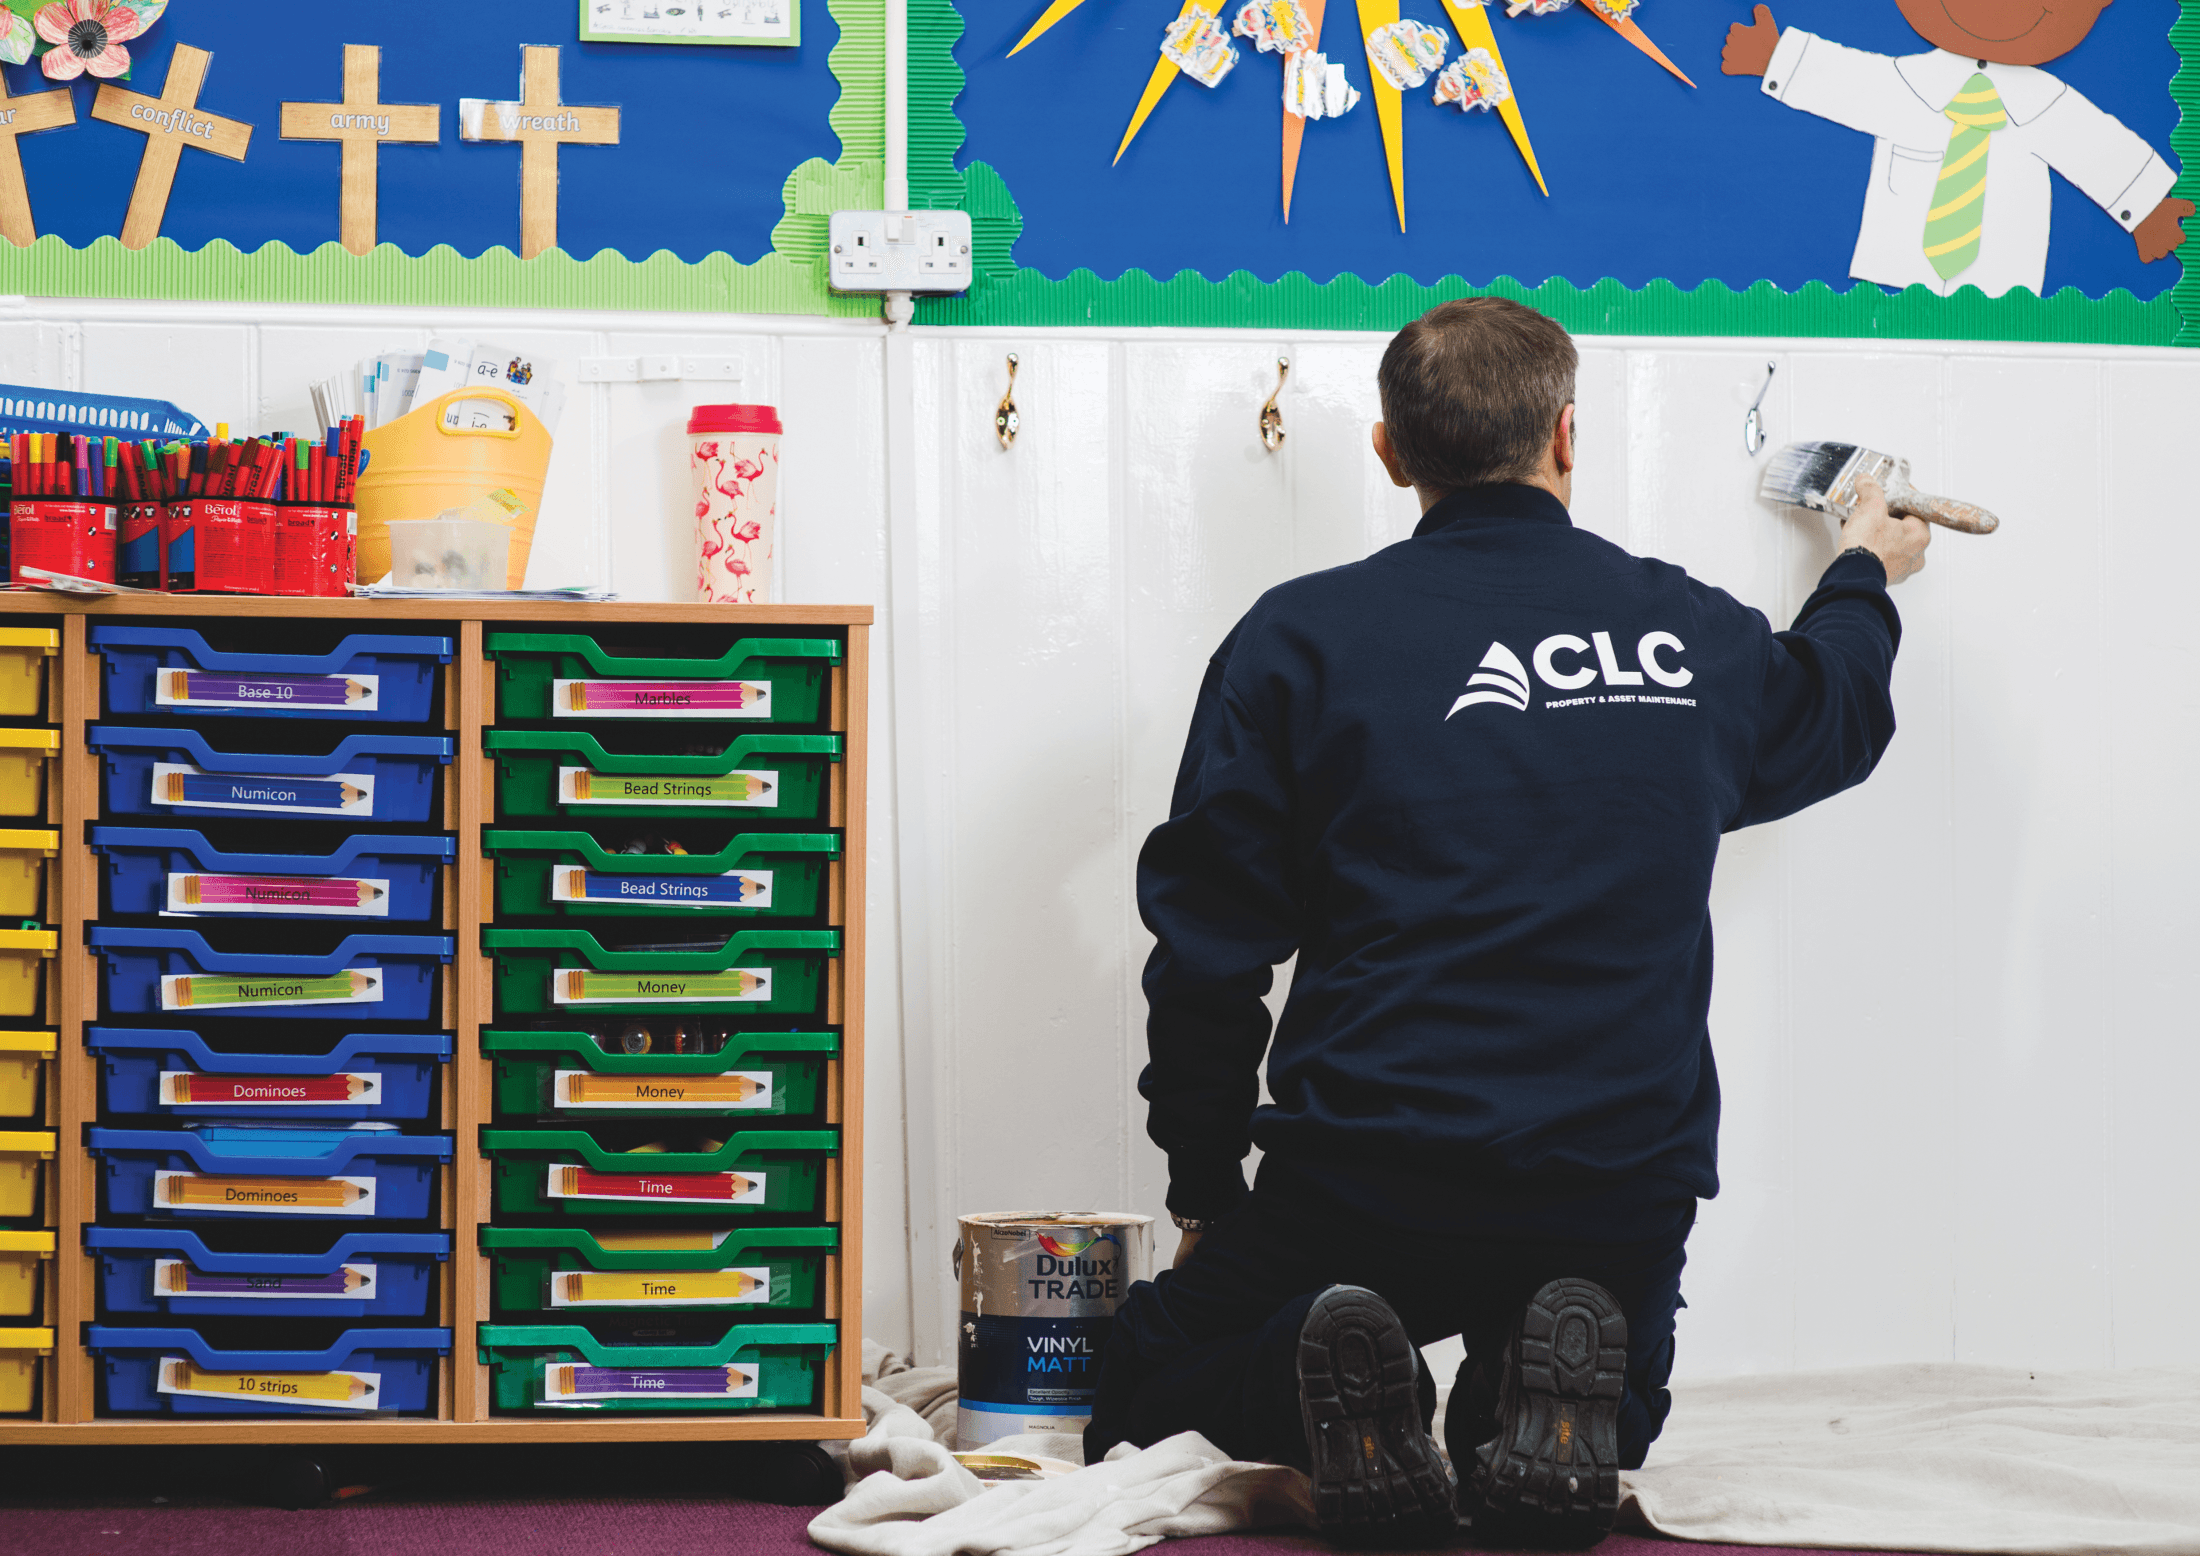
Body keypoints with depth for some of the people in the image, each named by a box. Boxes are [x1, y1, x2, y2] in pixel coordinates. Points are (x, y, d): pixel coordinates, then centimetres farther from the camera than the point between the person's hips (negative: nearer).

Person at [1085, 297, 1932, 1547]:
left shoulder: (1301, 637, -3)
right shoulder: (1699, 634, 6)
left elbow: (1207, 950, -2)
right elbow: (1831, 714, 31)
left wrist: (1206, 1190, 10)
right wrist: (1867, 578, 52)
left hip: (1363, 1184, -2)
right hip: (1624, 1199, 2)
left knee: (1143, 1393, 20)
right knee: (1599, 1432, 30)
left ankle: (1342, 1410, -14)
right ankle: (1551, 1405, -8)